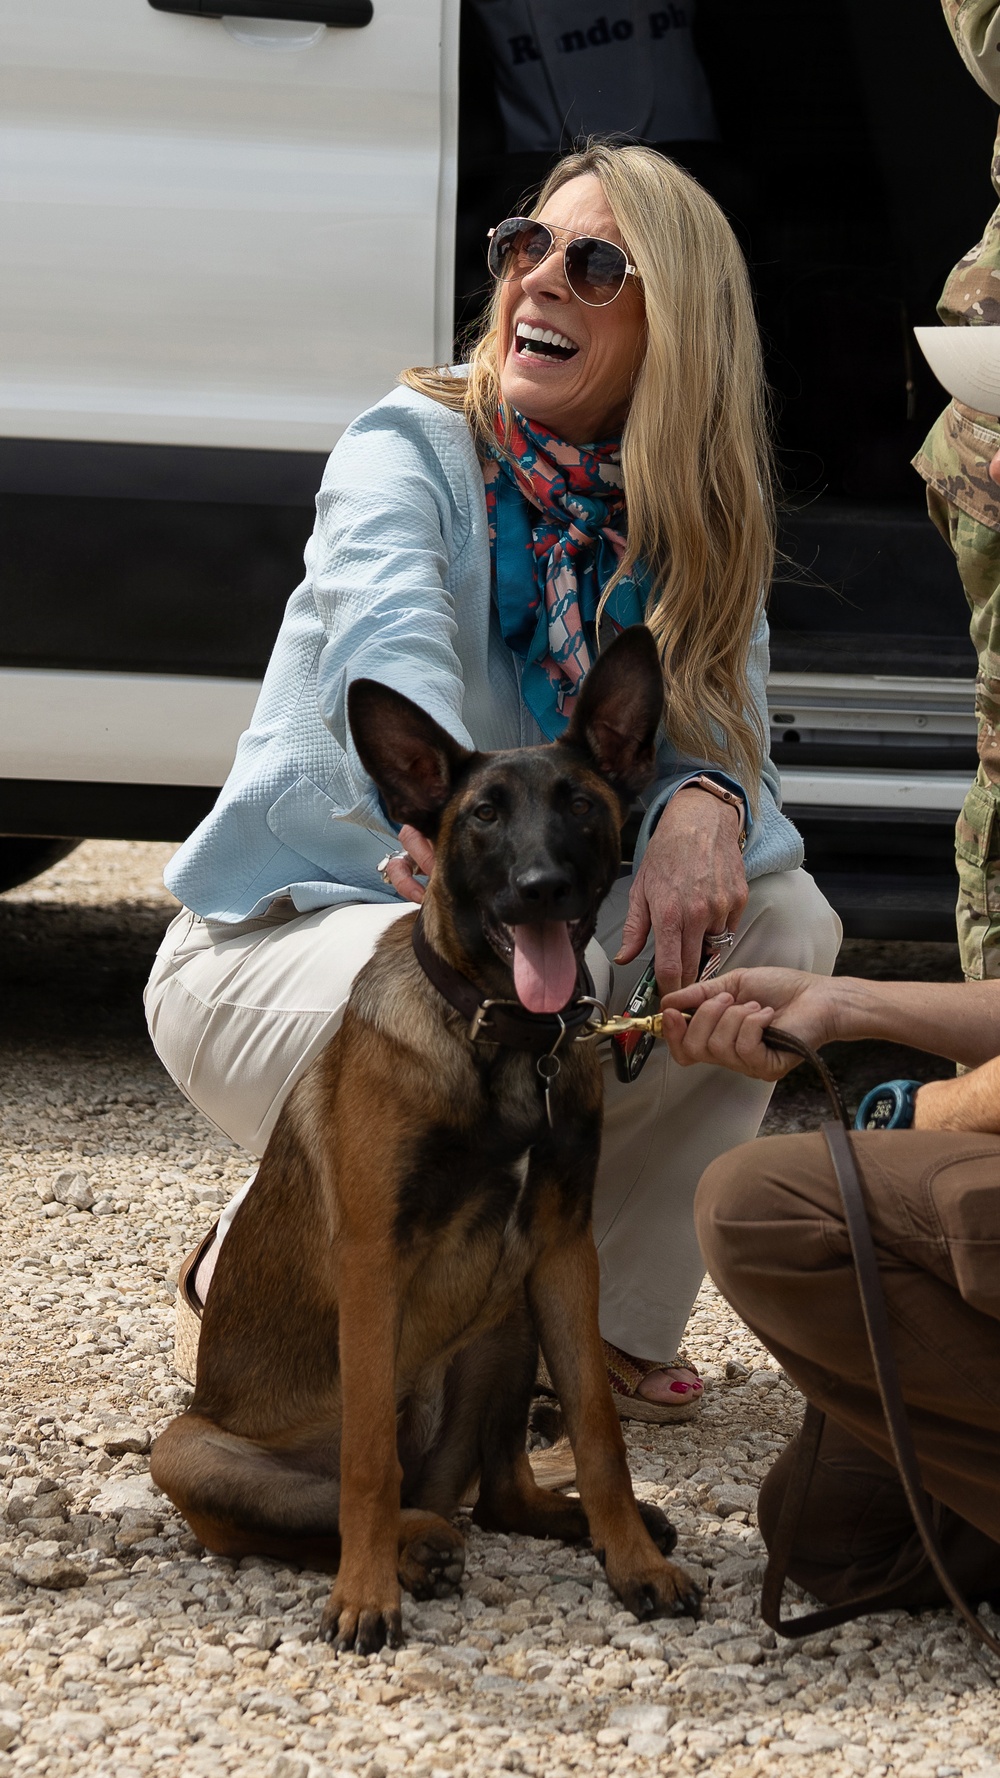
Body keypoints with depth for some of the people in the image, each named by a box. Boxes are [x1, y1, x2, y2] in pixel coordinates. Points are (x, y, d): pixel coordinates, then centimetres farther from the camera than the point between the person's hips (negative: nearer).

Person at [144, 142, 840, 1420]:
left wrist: (706, 804, -36)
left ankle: (607, 1320, 0)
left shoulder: (695, 534, 1)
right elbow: (390, 636, -36)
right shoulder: (415, 447, -15)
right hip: (273, 943, -6)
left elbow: (723, 739, -8)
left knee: (782, 922, -14)